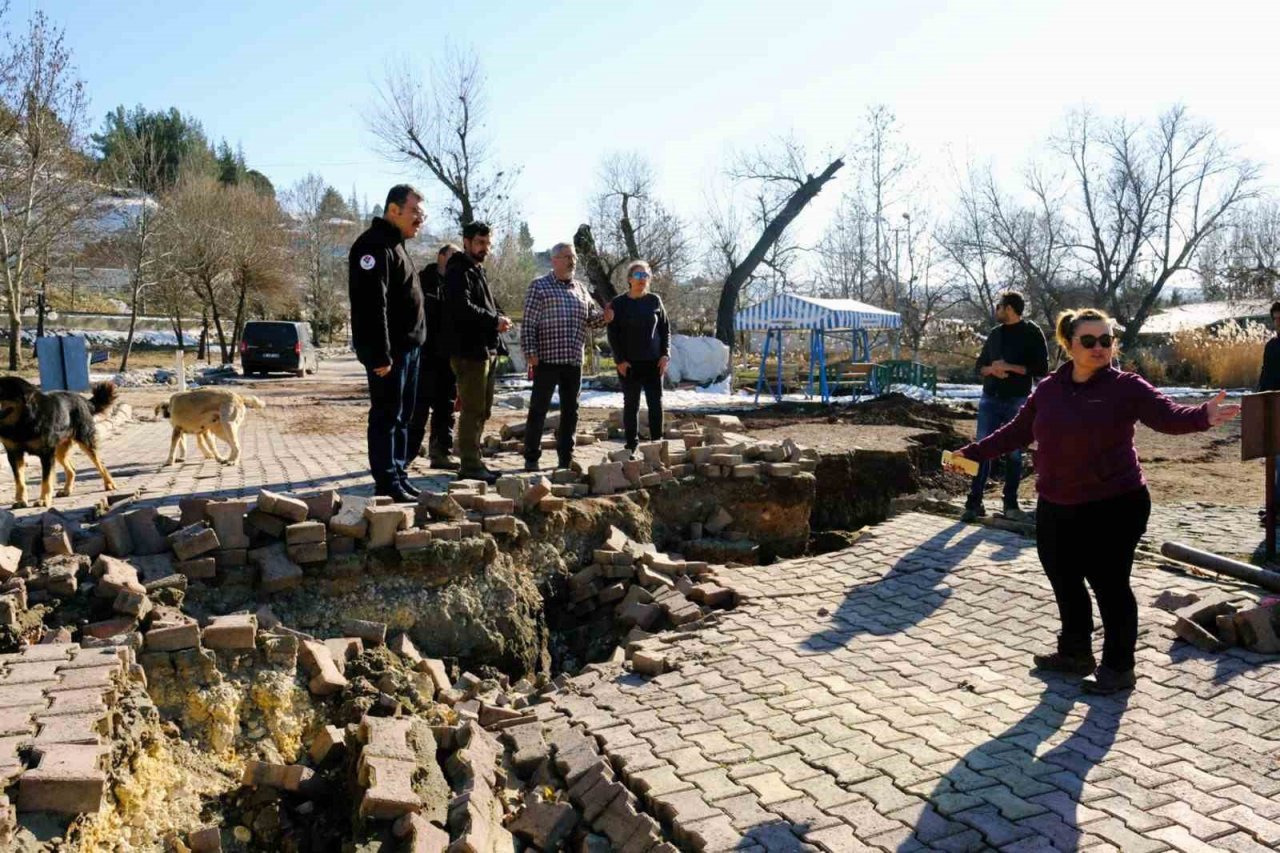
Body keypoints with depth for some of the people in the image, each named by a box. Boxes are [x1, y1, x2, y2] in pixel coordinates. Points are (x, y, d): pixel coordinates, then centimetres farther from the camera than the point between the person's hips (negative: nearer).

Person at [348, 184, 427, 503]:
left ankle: (399, 476, 23)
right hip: (389, 351, -10)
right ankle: (387, 484, 1)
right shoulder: (375, 245, -13)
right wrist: (380, 354, -25)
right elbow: (372, 305, -22)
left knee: (401, 417, 14)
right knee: (386, 416, -5)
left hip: (408, 347, 10)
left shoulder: (396, 245, 19)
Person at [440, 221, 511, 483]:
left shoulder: (478, 272, 21)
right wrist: (494, 321, -17)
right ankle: (470, 465, -3)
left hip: (487, 349, 10)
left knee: (482, 410, 13)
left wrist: (501, 318, 2)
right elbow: (462, 307, -22)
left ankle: (472, 460, 21)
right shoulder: (458, 272, -9)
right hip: (470, 349, -10)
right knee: (472, 410, -7)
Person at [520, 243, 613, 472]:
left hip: (574, 360, 6)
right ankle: (531, 458, 6)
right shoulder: (540, 287, -1)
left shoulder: (580, 289, 16)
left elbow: (591, 317, 21)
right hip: (547, 359, -6)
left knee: (570, 410, 10)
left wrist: (604, 317, -2)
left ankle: (566, 458, 19)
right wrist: (530, 353, -14)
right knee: (538, 410, -3)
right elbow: (528, 323, -6)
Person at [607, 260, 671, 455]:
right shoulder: (619, 303, 1)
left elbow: (665, 329, 9)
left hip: (653, 362, 2)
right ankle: (631, 445, 10)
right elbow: (613, 333, -1)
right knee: (631, 404, 4)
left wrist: (665, 355, -2)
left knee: (656, 404, 1)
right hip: (629, 363, -1)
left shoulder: (654, 300, 6)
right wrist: (620, 360, -9)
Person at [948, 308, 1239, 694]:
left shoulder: (1125, 387, -8)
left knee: (1109, 584, 2)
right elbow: (1018, 431, 15)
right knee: (1065, 582, 16)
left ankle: (1118, 667, 20)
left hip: (1114, 507, -5)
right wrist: (974, 452, 14)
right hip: (1055, 508, 5)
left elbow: (1168, 416, -19)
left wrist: (1203, 416, -40)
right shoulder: (1049, 389, 5)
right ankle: (1075, 652, 36)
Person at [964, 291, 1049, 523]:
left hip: (1017, 402, -3)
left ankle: (1010, 504, 14)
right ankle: (974, 502, 1)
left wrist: (1009, 367, -15)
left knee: (1014, 454, 5)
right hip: (990, 400, 3)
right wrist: (993, 369, -8)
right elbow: (980, 366, 14)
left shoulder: (1032, 333, -3)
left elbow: (1041, 368, -9)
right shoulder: (995, 333, 10)